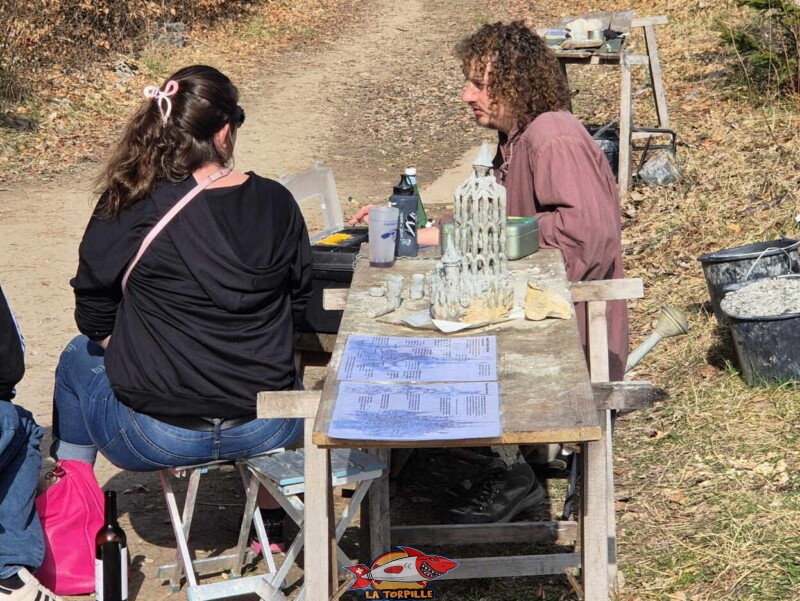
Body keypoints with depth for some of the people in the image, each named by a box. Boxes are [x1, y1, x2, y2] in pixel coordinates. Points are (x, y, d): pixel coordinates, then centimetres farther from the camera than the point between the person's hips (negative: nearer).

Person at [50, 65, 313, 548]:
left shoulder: (127, 210, -13)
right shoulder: (276, 203, -5)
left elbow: (94, 320, -3)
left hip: (158, 437, -2)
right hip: (267, 431, 3)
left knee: (78, 360, 29)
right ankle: (269, 510, 49)